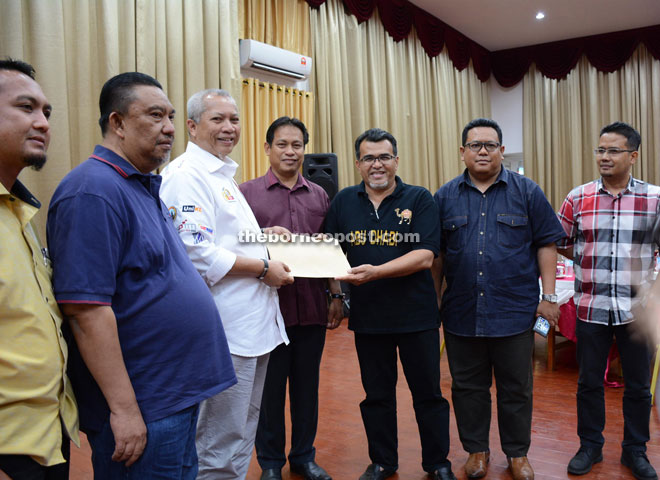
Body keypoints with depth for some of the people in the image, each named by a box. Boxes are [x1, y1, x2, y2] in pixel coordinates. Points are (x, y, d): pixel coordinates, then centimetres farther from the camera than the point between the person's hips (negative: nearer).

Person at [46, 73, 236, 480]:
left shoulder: (145, 186, 11)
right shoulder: (94, 192, -19)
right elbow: (87, 311, -24)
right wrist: (124, 409, -23)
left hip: (181, 394, 9)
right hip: (143, 410, -9)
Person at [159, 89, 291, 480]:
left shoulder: (222, 174, 19)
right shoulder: (187, 175, -14)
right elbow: (196, 252, -24)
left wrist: (262, 234, 12)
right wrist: (263, 267, -16)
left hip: (252, 325, 11)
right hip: (224, 331, -10)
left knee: (242, 434, 22)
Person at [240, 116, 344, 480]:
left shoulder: (319, 195, 11)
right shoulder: (247, 193, 1)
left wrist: (336, 295, 9)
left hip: (312, 307, 3)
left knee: (307, 385, 13)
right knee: (269, 388, 8)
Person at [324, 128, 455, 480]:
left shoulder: (419, 200, -5)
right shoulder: (343, 201, 5)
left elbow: (424, 256, -16)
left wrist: (375, 272, -26)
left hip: (416, 316, -2)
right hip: (367, 316, 3)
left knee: (428, 394, 11)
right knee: (377, 395, 15)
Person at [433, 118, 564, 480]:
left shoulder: (527, 192, 2)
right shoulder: (445, 196, 6)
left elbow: (546, 244, 2)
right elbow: (436, 254, 8)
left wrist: (549, 296, -3)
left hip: (514, 312, -1)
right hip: (461, 313, 1)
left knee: (516, 388, 10)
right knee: (468, 386, 12)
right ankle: (477, 450, 29)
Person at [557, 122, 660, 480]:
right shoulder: (578, 198, 1)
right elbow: (560, 243, 9)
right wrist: (593, 261, 2)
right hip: (590, 308, 1)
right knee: (589, 382, 12)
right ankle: (590, 446, 30)